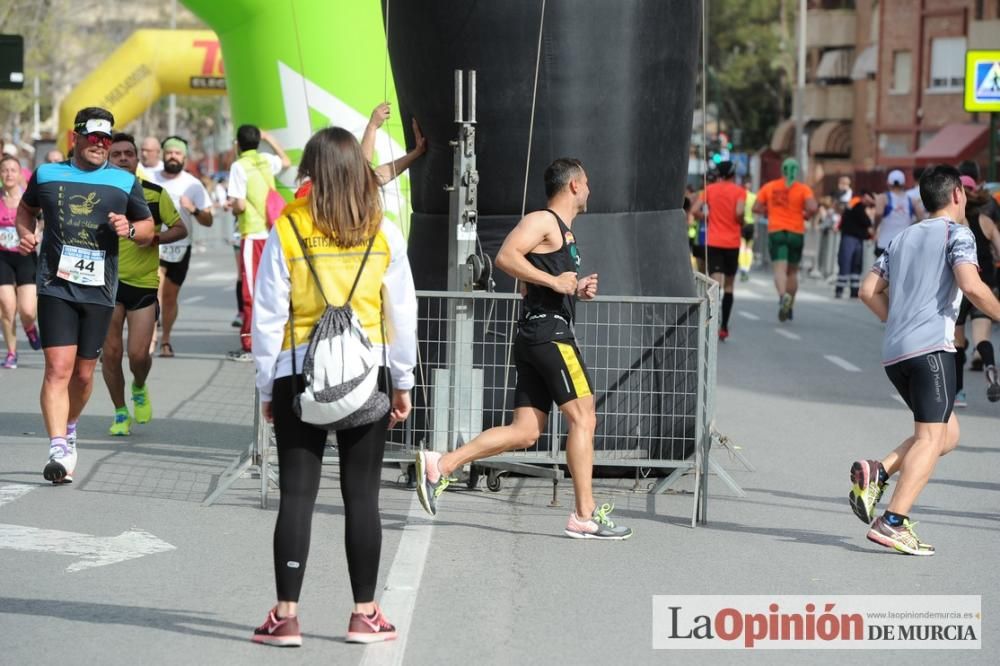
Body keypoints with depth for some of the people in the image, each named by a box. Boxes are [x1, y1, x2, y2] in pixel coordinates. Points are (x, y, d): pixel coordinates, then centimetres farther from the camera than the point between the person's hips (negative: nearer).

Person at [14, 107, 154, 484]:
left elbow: (148, 229, 16)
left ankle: (69, 428, 38)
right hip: (55, 286, -2)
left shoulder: (125, 182, 8)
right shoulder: (47, 175, 8)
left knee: (83, 374, 10)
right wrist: (25, 233, 5)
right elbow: (26, 208, 26)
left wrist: (130, 229, -6)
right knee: (58, 368, -14)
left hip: (99, 290, 2)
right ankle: (59, 450, -19)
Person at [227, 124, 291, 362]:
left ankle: (249, 346, -3)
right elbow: (286, 162, 32)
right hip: (274, 233, 6)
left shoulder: (239, 166, -9)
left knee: (251, 292, -3)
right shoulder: (267, 160, 8)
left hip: (253, 235, -5)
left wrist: (232, 206, 6)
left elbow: (240, 205, -15)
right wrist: (269, 138, 32)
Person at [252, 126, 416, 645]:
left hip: (298, 374, -1)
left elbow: (268, 314, -2)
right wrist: (403, 382, 14)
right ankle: (364, 616, 10)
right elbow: (402, 310, 4)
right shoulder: (383, 232, 0)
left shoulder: (287, 229, -5)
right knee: (361, 496, 6)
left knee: (296, 495, 2)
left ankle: (286, 616, 3)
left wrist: (266, 387, 7)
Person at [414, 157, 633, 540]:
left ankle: (440, 465, 2)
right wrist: (554, 282, -19)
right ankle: (585, 516, -5)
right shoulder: (543, 221, -5)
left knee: (525, 431, 4)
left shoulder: (562, 231, 25)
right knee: (583, 418, -7)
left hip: (534, 338, 10)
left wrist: (577, 290, 16)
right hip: (549, 333, -10)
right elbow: (506, 257, -20)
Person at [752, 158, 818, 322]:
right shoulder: (803, 189, -2)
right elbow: (813, 207, -16)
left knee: (779, 269, -11)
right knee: (792, 271, 15)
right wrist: (806, 215, 5)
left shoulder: (769, 187, 3)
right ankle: (789, 307, 19)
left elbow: (756, 208, 4)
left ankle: (783, 296, -39)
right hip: (796, 233, 1)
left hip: (775, 232, -1)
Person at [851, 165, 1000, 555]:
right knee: (932, 437, -8)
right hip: (931, 346, -8)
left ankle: (876, 473, -3)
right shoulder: (956, 234, 1)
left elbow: (869, 292, 18)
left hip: (894, 352, 8)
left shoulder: (903, 237, 21)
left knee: (948, 433, 16)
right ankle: (893, 522, -19)